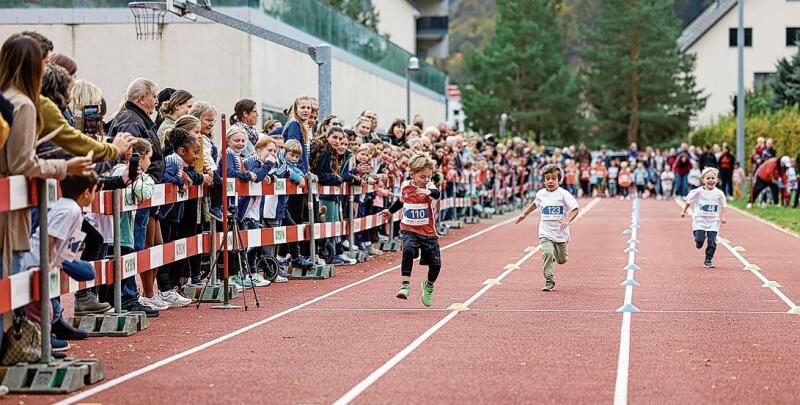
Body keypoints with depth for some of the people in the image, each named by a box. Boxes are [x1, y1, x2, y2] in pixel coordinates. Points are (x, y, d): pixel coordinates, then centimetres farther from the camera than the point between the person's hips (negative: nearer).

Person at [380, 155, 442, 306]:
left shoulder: (429, 187, -11)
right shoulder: (405, 185, -2)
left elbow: (437, 194, -37)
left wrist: (428, 192, -57)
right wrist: (390, 211, 25)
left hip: (428, 231, 0)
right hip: (409, 230, 0)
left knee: (435, 264, 0)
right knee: (408, 250, -31)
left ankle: (429, 286, 32)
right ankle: (405, 285, -28)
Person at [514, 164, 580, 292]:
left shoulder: (563, 194, -10)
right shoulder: (541, 194, 4)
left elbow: (575, 208, -17)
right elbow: (535, 203, 27)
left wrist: (567, 220, -32)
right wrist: (524, 214, 31)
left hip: (561, 232, -1)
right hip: (546, 232, 1)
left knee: (562, 260, 9)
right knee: (547, 253, -21)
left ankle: (554, 254, 45)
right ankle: (549, 281, -13)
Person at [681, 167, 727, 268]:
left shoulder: (719, 193, -1)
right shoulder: (698, 192, -6)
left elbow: (722, 206, 11)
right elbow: (689, 201, 8)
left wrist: (722, 216, -1)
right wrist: (684, 211, 11)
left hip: (713, 221, 2)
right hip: (700, 219, -1)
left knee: (712, 242, -4)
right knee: (700, 240, -12)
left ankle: (708, 260, 11)